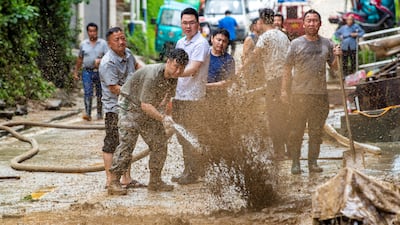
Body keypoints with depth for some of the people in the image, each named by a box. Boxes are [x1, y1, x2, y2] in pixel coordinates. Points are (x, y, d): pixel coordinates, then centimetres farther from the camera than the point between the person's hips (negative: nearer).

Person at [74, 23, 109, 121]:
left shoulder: (103, 43, 2)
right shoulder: (83, 44, 8)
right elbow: (79, 59, 16)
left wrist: (100, 60, -25)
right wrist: (76, 72, 15)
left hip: (99, 72, 0)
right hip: (87, 71, 0)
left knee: (100, 94, 7)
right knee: (87, 93, -11)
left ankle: (100, 114, 18)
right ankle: (87, 114, -17)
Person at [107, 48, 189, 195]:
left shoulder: (173, 78, -6)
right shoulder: (152, 74, -32)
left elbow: (165, 98, 3)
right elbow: (145, 105, -31)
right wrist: (163, 118, -34)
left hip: (150, 109, 8)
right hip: (131, 106, -8)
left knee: (160, 143, 5)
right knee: (127, 143, -15)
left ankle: (155, 181, 15)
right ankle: (114, 182, -13)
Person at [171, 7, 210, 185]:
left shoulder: (201, 44, -11)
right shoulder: (180, 43, 15)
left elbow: (192, 69, -21)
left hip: (193, 97, -8)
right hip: (178, 96, 8)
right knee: (182, 136, 11)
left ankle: (193, 173, 2)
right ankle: (187, 170, 19)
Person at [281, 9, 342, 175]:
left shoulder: (327, 44, 10)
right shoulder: (296, 44, 4)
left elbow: (335, 67, 16)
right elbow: (288, 68, 5)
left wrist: (337, 56, -4)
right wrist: (284, 90, -1)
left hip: (320, 93, 2)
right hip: (299, 93, -2)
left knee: (316, 131, 4)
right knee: (296, 131, -2)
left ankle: (313, 162, 11)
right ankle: (295, 162, 4)